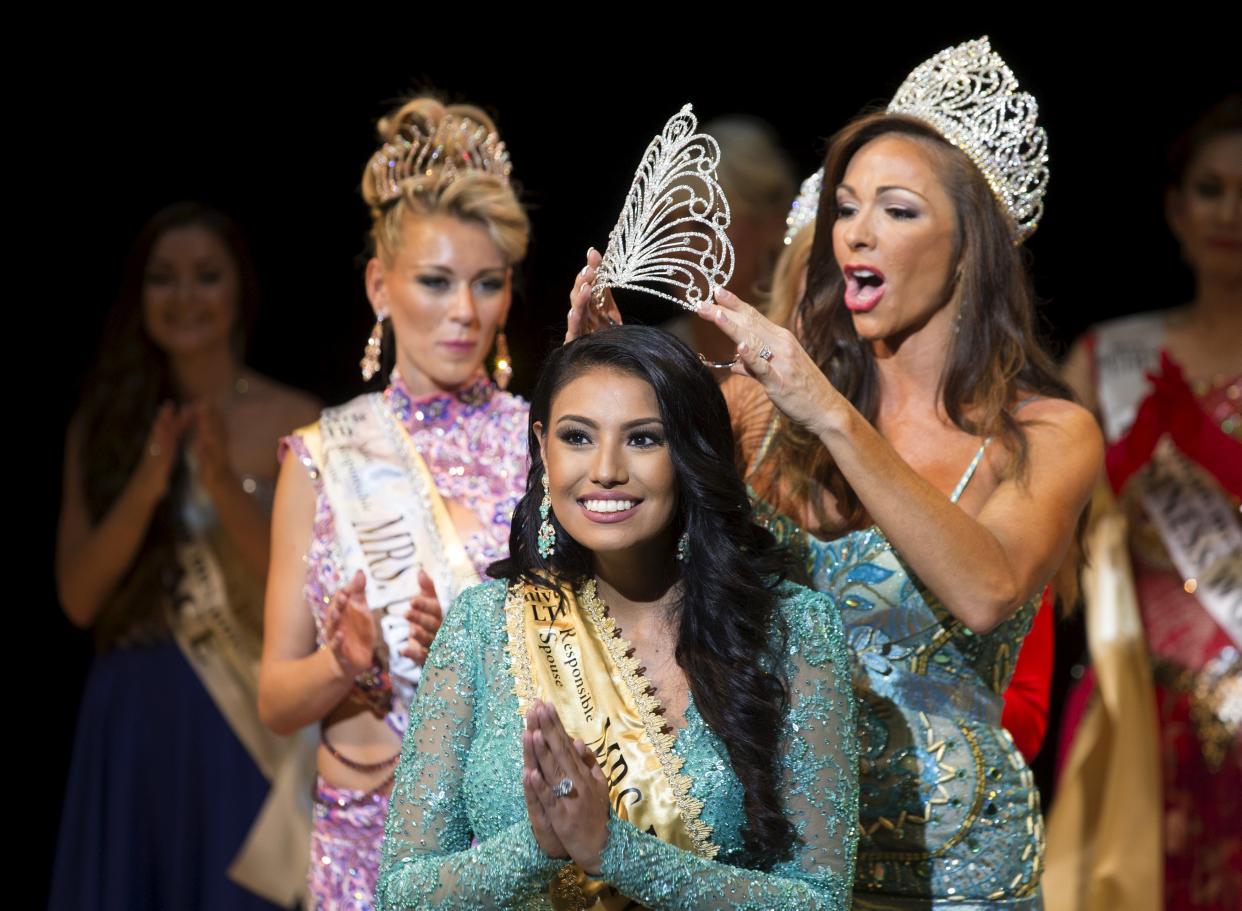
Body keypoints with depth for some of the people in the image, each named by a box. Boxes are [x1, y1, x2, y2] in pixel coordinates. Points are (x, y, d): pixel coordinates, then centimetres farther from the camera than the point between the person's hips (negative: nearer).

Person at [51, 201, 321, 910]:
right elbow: (78, 595, 0)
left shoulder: (293, 422, -1)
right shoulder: (103, 426, 7)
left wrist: (225, 487, -21)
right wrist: (144, 488, -14)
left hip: (246, 720, -2)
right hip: (128, 723, 3)